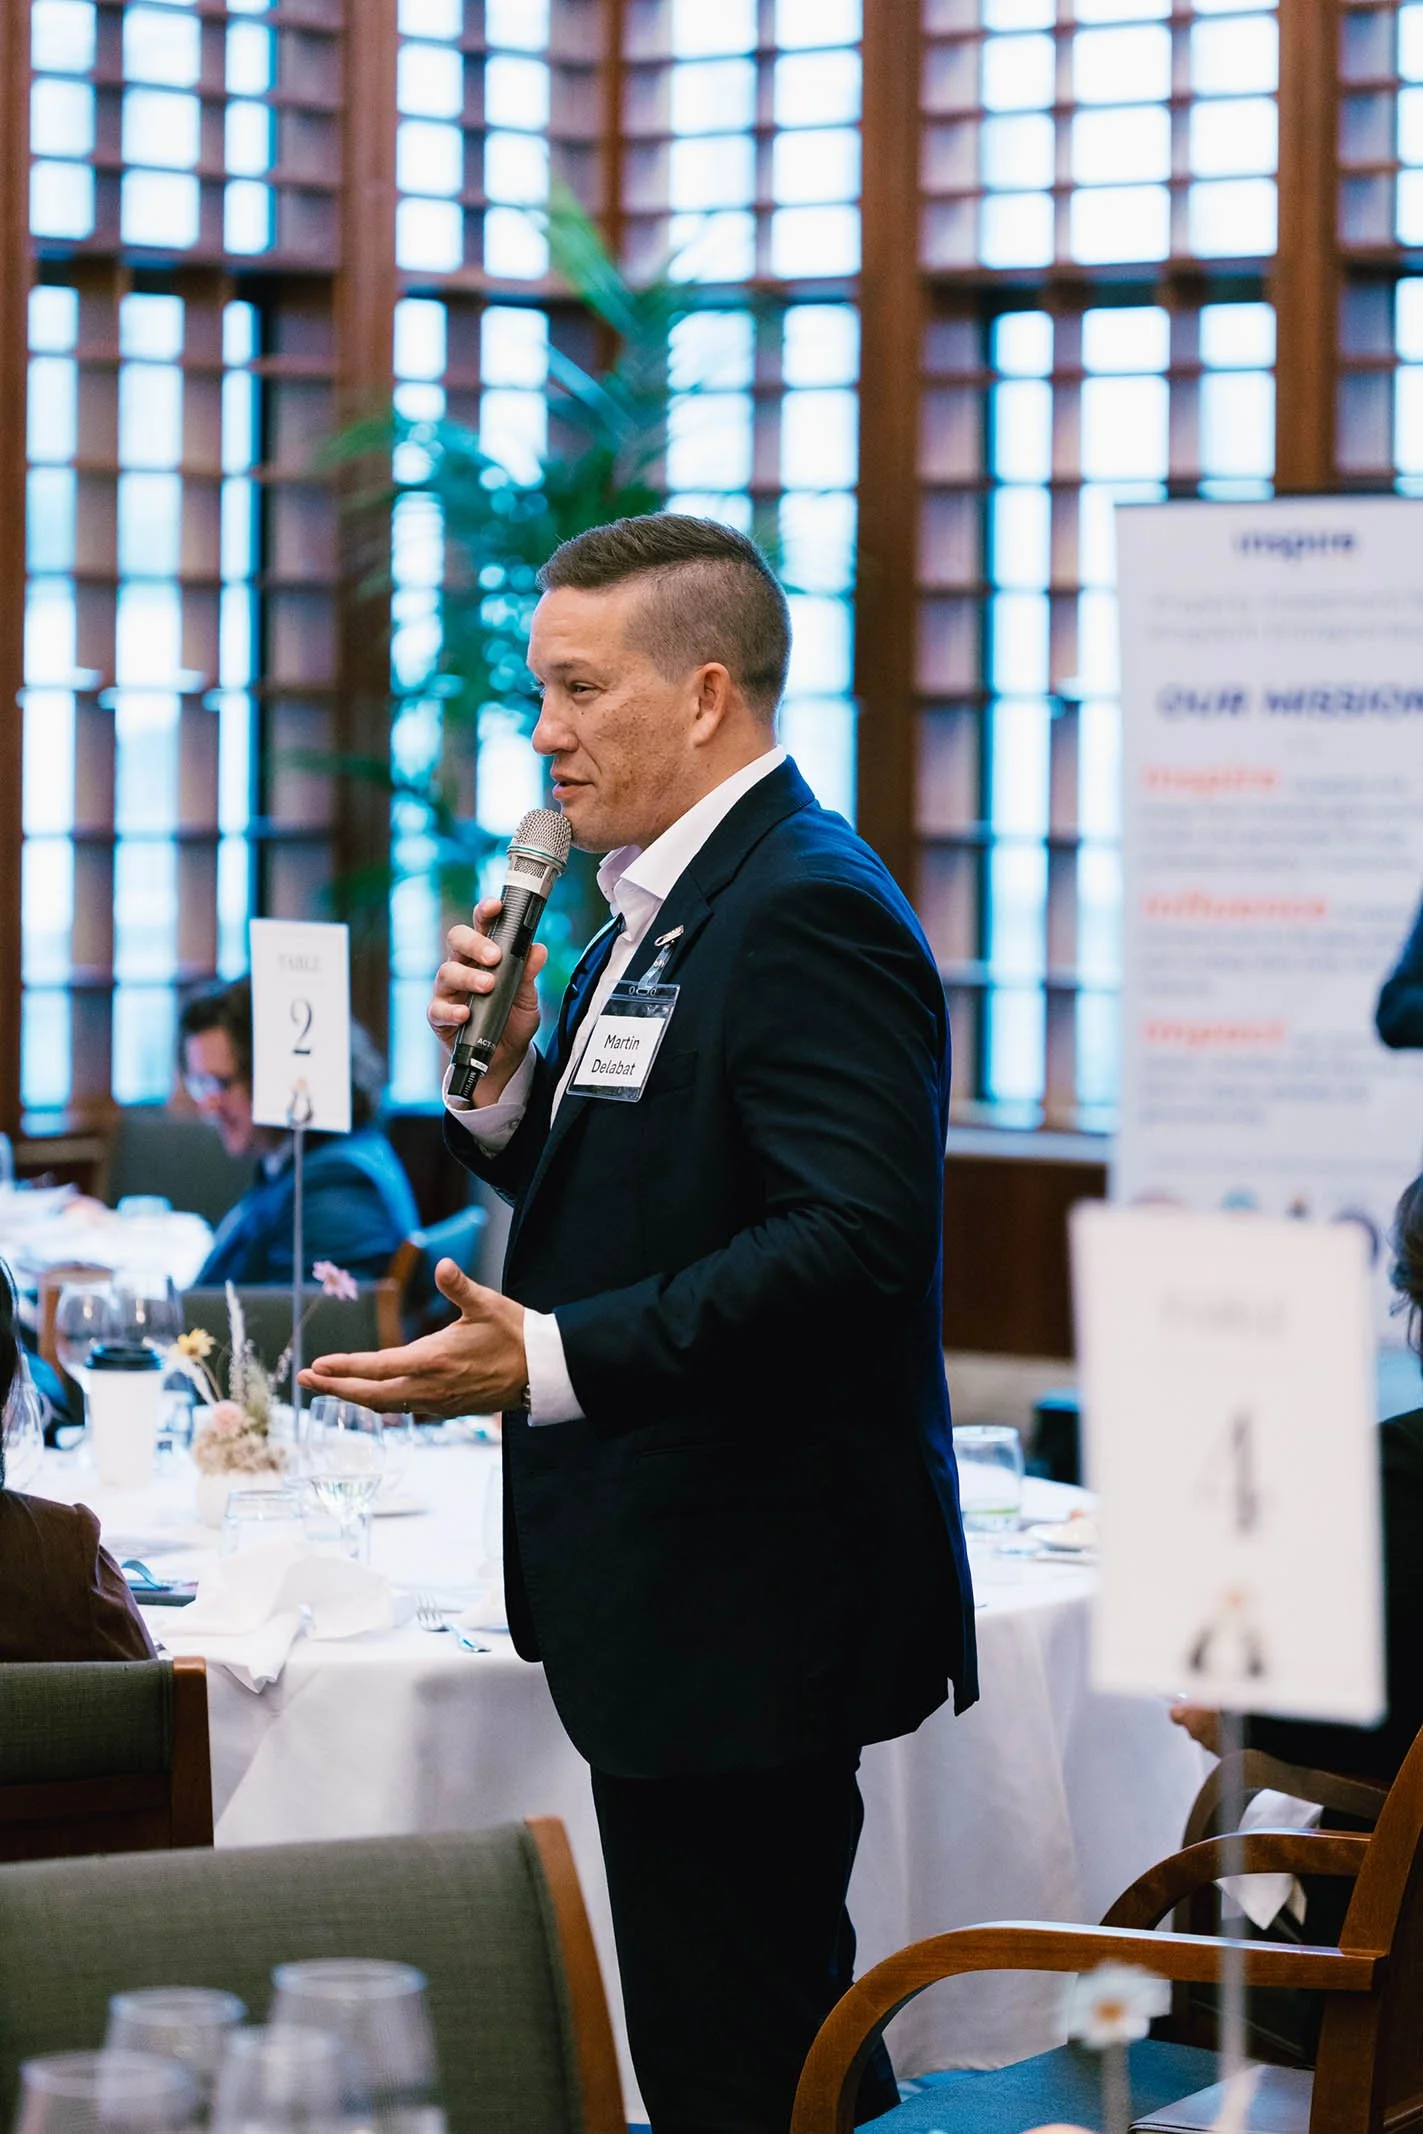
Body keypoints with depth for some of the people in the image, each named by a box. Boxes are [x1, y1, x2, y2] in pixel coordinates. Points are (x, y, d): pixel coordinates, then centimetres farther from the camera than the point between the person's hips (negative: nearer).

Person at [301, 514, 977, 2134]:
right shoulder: (656, 906, 16)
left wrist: (549, 1361, -29)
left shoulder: (810, 910, -16)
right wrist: (506, 1076, 3)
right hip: (667, 1584, 11)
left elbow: (856, 1242, -26)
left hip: (753, 1600, -11)